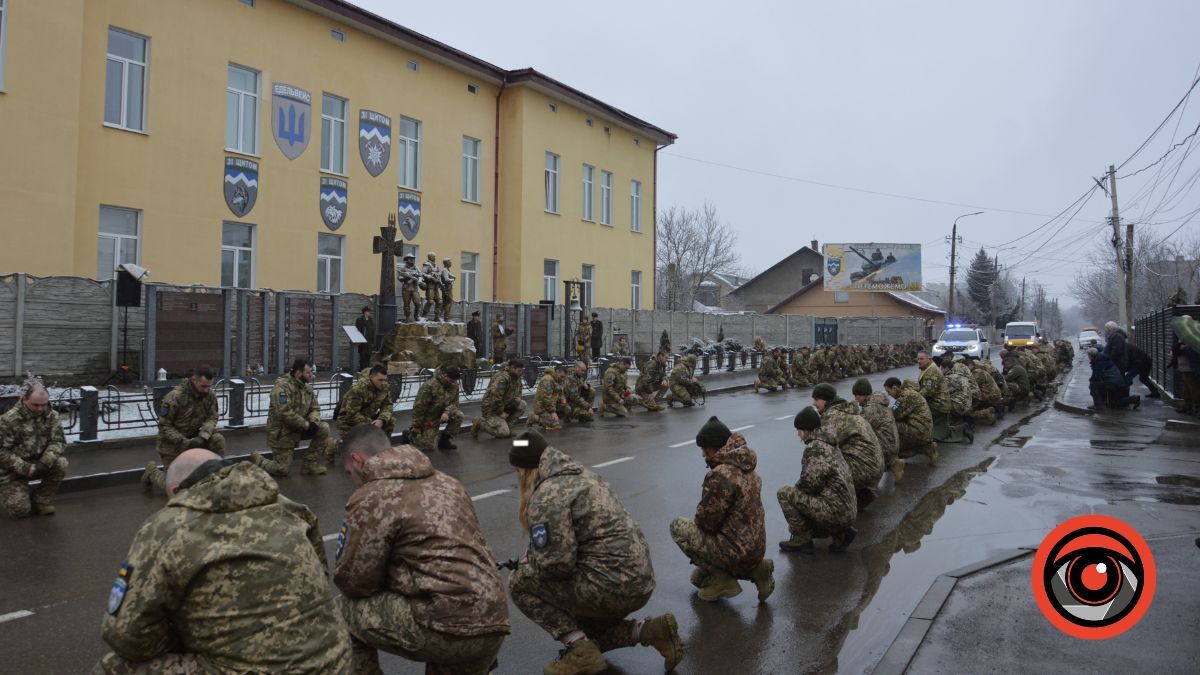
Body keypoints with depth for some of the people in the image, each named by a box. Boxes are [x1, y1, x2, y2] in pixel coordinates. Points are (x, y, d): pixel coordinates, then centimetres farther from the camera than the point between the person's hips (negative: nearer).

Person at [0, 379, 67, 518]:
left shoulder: (51, 416, -7)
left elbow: (58, 441, -9)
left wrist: (45, 462, -27)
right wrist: (24, 468, -28)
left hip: (37, 463, 4)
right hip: (12, 471, -4)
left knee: (61, 464, -26)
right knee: (20, 510, -14)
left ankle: (39, 499, -5)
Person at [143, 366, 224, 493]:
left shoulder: (210, 395, -10)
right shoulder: (174, 397, -25)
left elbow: (212, 418, -12)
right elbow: (165, 426, -21)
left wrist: (202, 437, -31)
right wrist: (183, 442, -31)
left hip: (193, 437, 5)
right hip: (171, 442, -4)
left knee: (218, 440, -22)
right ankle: (152, 472, 27)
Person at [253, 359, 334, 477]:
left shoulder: (307, 386, 3)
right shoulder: (283, 386, -21)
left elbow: (315, 408, 5)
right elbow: (285, 413, -30)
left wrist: (313, 422, -17)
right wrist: (307, 425, -27)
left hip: (299, 428, 7)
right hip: (281, 432, -7)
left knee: (323, 428, -14)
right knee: (282, 470, -5)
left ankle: (310, 465, -5)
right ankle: (257, 460, 25)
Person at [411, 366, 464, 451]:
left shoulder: (454, 385, -9)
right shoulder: (430, 385, -28)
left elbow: (454, 403, -6)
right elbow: (419, 407, -23)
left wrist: (447, 412, -29)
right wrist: (416, 427, -17)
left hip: (443, 414, 5)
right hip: (428, 418, -5)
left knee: (458, 415, -22)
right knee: (429, 446, -11)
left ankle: (444, 440, -5)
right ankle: (411, 433, 17)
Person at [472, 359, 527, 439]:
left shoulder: (516, 377, 3)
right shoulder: (503, 377, -27)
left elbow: (517, 394, 17)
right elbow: (495, 396, -31)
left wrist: (516, 400, -6)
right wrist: (501, 412, -20)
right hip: (490, 408, -8)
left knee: (522, 405, -11)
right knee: (504, 433, -17)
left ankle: (506, 425, 3)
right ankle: (480, 422, 2)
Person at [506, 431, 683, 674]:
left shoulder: (547, 496, -14)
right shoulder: (580, 475, 15)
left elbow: (557, 564, -20)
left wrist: (530, 559, 1)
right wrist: (535, 556, 16)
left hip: (611, 585, -10)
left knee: (520, 583, -1)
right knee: (583, 632, 29)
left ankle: (582, 651, -3)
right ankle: (650, 631, 14)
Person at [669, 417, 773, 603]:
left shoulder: (721, 475, -24)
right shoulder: (747, 469, 7)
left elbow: (707, 521, -19)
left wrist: (697, 520, 3)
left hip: (737, 551, -9)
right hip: (755, 548, 9)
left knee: (678, 526, 2)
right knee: (698, 578, 26)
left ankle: (722, 579, 1)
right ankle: (754, 570, 11)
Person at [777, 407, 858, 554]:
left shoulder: (815, 447, -16)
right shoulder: (829, 444, 16)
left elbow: (810, 483, -20)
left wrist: (796, 487, 1)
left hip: (835, 511, -10)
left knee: (784, 493, -9)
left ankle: (802, 540, 0)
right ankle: (841, 533, 15)